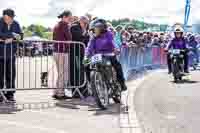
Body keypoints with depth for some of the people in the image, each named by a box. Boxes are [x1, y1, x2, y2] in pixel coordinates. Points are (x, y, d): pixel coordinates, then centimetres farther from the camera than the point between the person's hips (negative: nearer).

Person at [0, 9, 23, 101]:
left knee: (11, 74, 5)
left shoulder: (15, 24, 7)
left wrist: (11, 39, -16)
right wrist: (12, 35, -17)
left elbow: (20, 36, 2)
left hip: (11, 53, 3)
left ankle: (10, 94, 14)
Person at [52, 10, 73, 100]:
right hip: (63, 52, -9)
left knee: (60, 73, 15)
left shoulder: (57, 25, 17)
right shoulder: (65, 25, -9)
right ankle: (61, 94, 0)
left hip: (56, 51, 9)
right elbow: (69, 38, -11)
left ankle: (56, 93, 16)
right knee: (64, 74, -3)